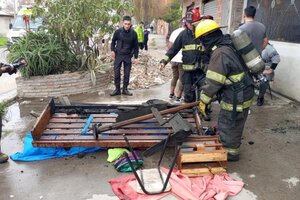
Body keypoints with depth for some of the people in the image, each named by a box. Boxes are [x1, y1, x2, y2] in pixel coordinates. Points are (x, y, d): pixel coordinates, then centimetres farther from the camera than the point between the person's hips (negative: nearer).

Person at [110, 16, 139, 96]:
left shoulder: (133, 33, -4)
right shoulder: (118, 31, -6)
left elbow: (135, 46, 4)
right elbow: (113, 41, 8)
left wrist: (136, 57, 2)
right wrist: (112, 50, -7)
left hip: (128, 56, 1)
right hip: (118, 55, 0)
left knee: (127, 74, 5)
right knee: (116, 73, 0)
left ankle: (125, 89, 18)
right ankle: (117, 89, 12)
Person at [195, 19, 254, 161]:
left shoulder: (220, 54, -24)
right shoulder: (227, 46, 7)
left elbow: (213, 82, -23)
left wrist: (203, 101, -12)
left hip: (236, 97, -10)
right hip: (241, 92, 10)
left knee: (229, 125, 6)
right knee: (225, 122, 22)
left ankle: (231, 152, 23)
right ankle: (227, 145, 39)